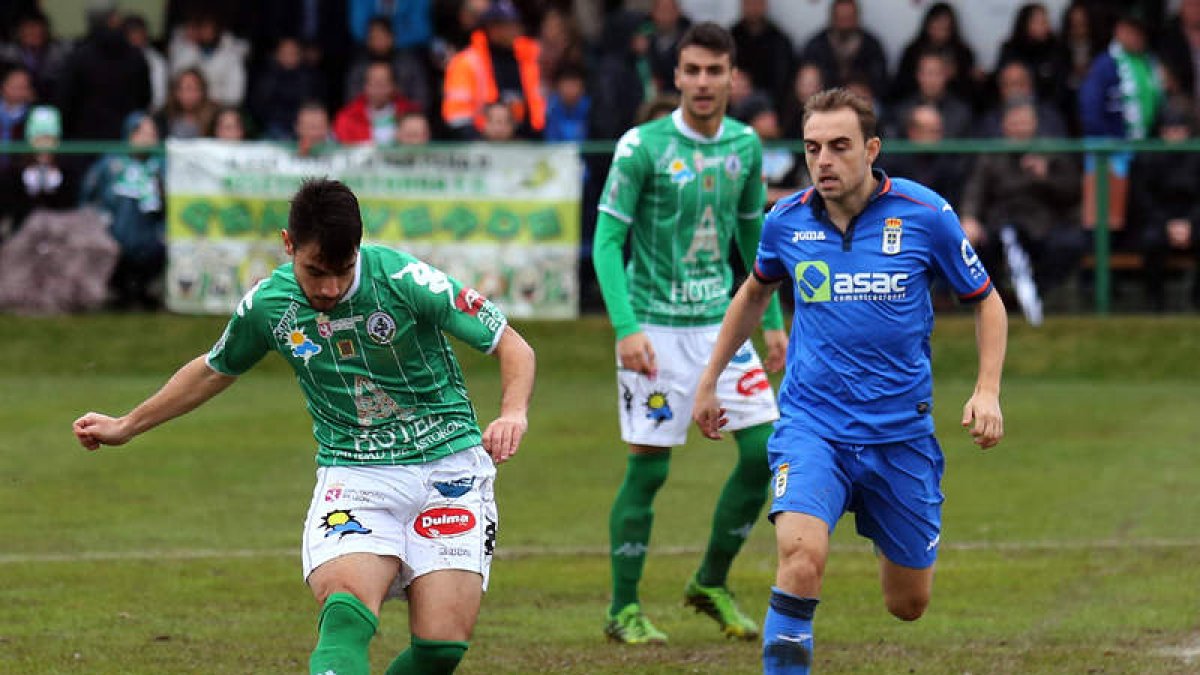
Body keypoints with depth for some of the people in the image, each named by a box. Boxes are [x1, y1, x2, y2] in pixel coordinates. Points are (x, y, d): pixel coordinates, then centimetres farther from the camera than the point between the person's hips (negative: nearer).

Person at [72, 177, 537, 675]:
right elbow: (214, 370, 19)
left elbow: (512, 347, -7)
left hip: (448, 462, -1)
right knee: (345, 613, -28)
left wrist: (513, 412, -27)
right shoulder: (266, 305, -4)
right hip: (352, 473, 1)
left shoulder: (405, 280, -16)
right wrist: (126, 427, 28)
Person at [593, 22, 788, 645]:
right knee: (648, 468, -4)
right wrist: (626, 328, -20)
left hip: (720, 321, 5)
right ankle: (623, 611, 7)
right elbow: (607, 241, -10)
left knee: (764, 452, 0)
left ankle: (711, 583, 17)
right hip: (656, 328, -5)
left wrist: (772, 320, 17)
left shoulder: (745, 145, 5)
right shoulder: (643, 146, -10)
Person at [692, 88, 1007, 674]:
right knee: (801, 557, -28)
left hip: (901, 432, 0)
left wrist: (987, 391, -9)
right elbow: (754, 293, 20)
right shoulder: (787, 222, -2)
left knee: (909, 605, 12)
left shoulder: (925, 215, -8)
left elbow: (986, 302, 5)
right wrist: (709, 381, 23)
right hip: (811, 424, 0)